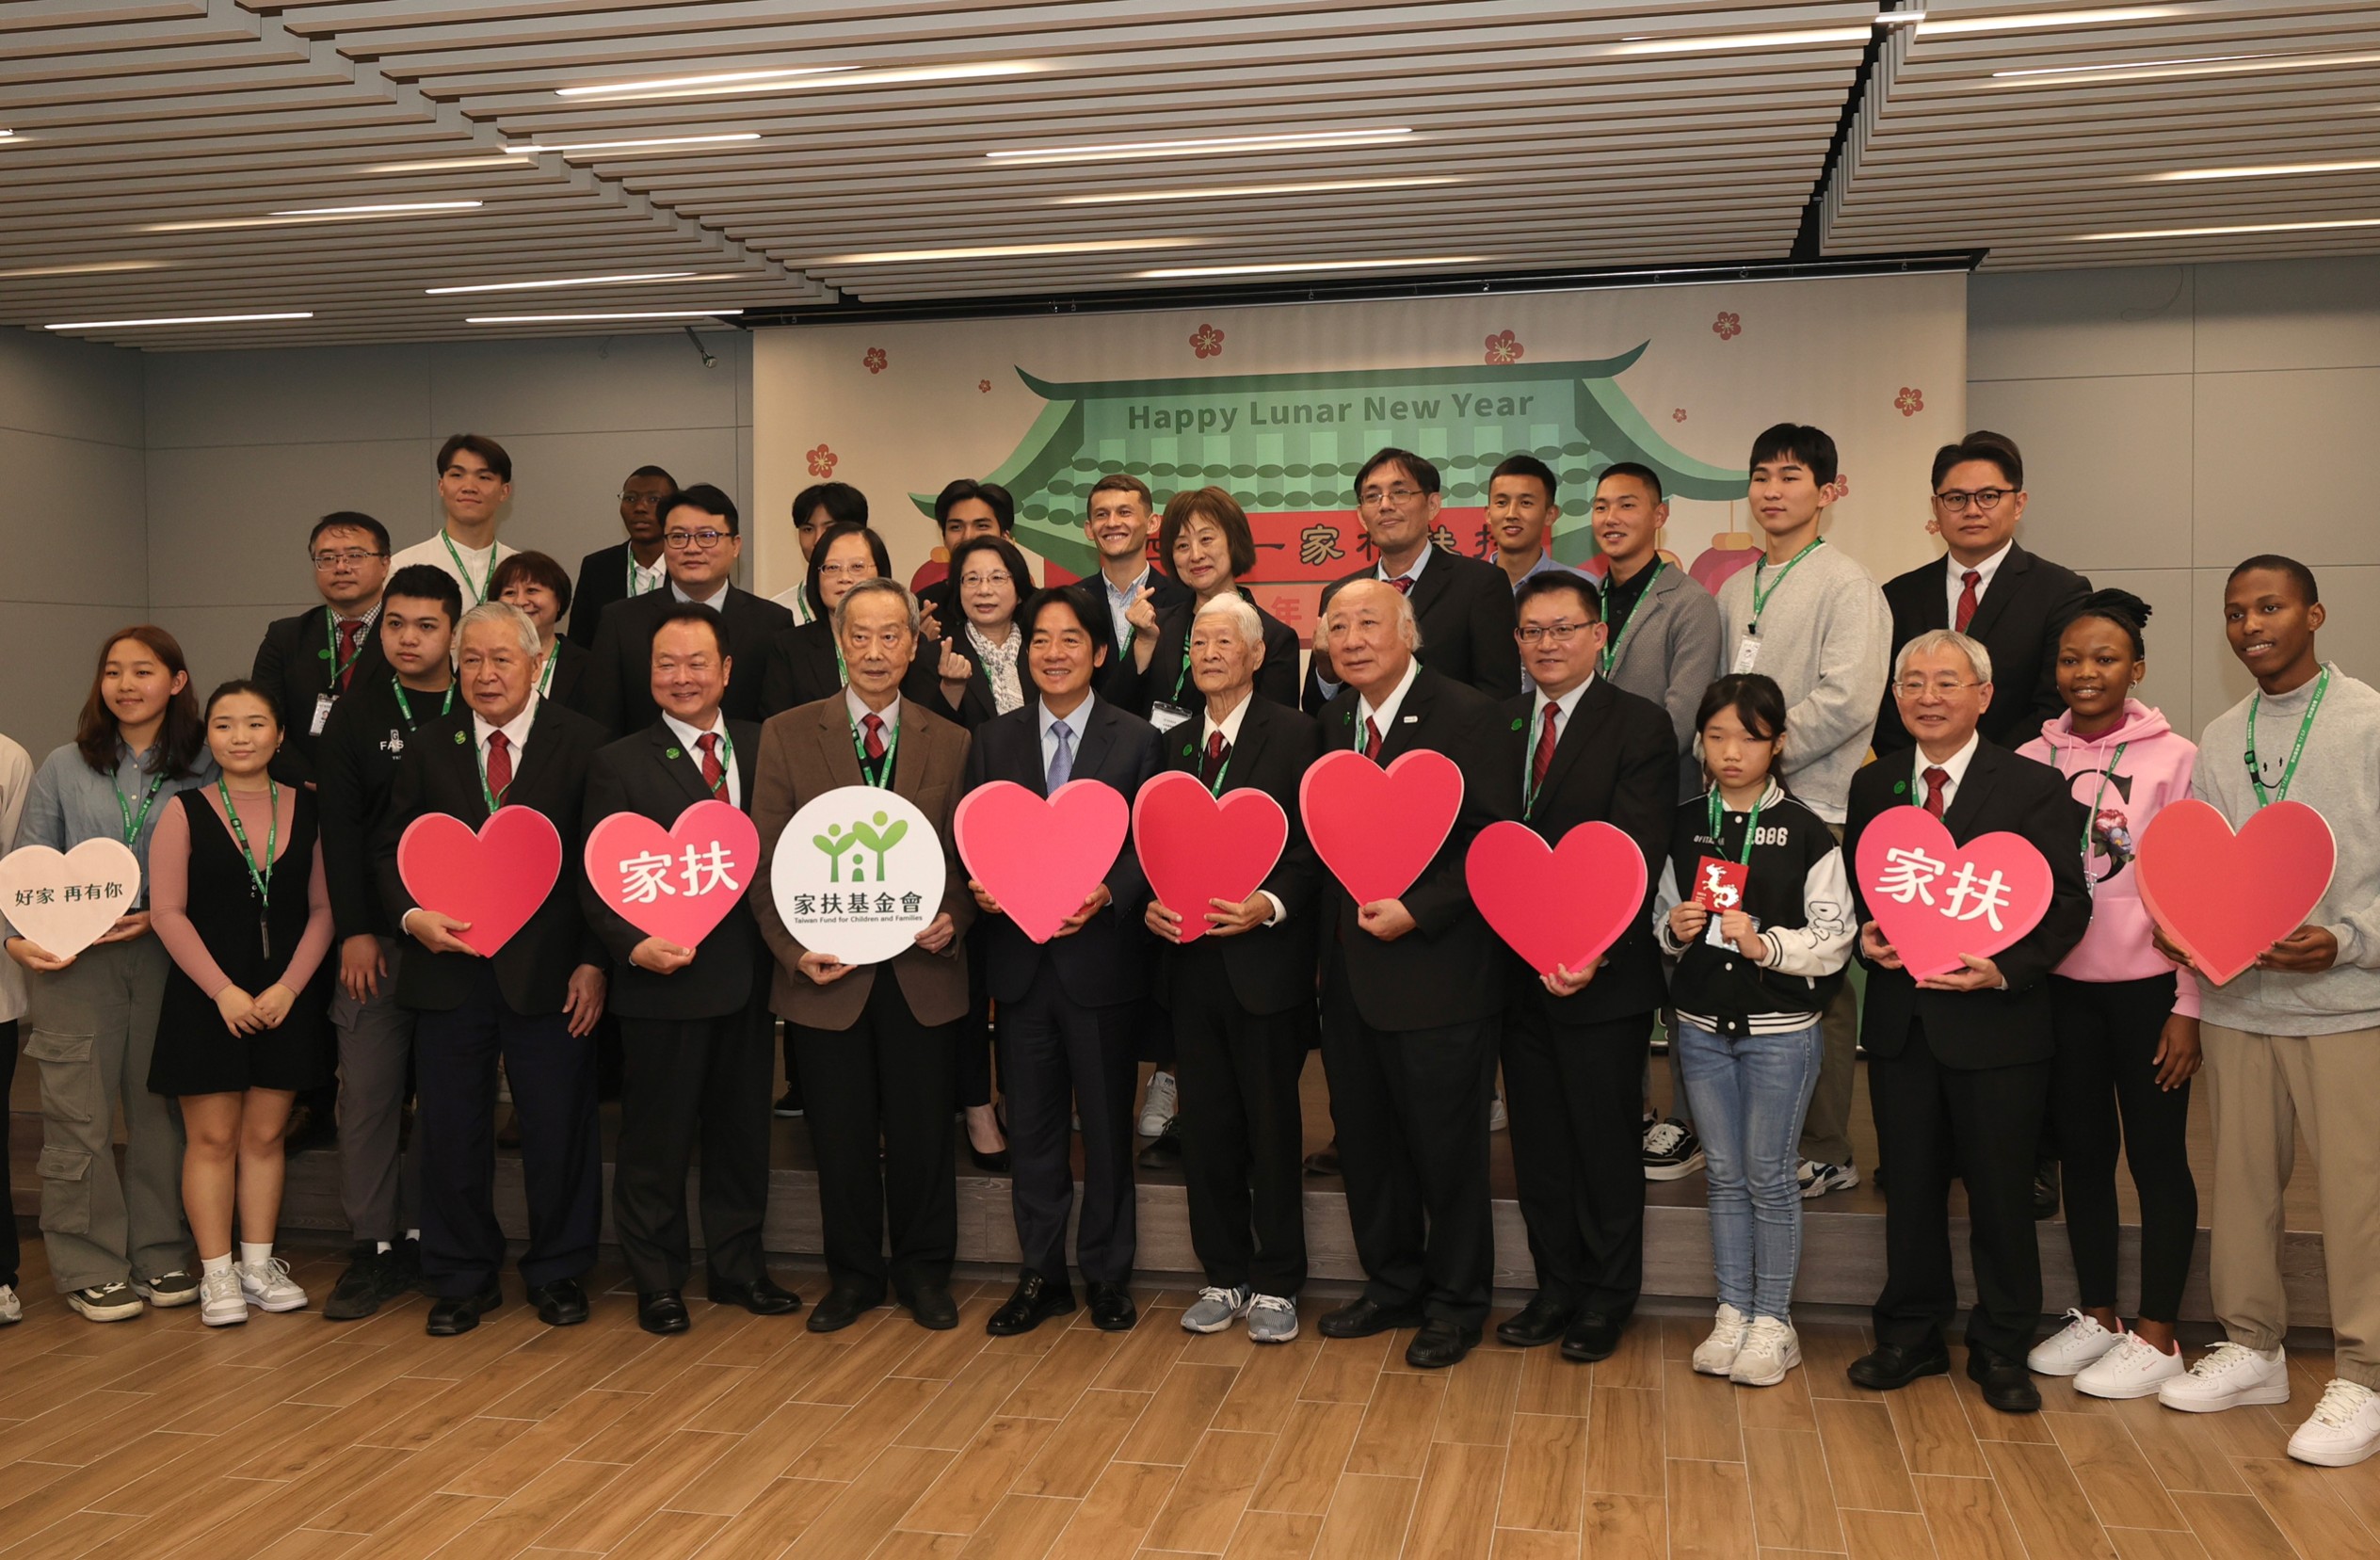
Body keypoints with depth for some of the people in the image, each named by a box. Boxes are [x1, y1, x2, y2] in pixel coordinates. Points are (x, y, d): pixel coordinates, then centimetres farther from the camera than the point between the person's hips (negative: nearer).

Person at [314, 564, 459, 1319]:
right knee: (368, 1092, 0)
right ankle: (373, 1249, 8)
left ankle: (421, 1238, 17)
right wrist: (355, 931, -5)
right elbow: (340, 832, 2)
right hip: (377, 938, 1)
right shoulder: (355, 718, 6)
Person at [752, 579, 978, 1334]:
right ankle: (853, 1274, 26)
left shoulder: (951, 743, 7)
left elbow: (966, 859, 8)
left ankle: (924, 1272, 25)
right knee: (842, 1137, 9)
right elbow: (765, 859, 1)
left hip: (923, 973, 1)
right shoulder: (787, 734, 2)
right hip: (826, 973, 0)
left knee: (924, 1132, 8)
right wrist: (795, 948, -10)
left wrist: (952, 922, -11)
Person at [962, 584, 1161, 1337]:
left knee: (1107, 1123, 8)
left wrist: (1105, 896, -20)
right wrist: (981, 886, -12)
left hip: (1101, 956, -2)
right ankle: (1041, 1274, 23)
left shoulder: (1136, 740, 0)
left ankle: (1107, 1275, 23)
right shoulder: (993, 740, 8)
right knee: (1031, 1126, 10)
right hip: (1020, 958, 2)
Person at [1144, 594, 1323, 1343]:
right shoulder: (1174, 742, 13)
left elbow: (1313, 843, -8)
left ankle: (1275, 1285, 16)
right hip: (1191, 963, 5)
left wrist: (1270, 905, -22)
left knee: (1272, 1127, 4)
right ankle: (1224, 1276, 23)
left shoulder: (1294, 734, -3)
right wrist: (1151, 903, -4)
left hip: (1264, 958, -5)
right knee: (1206, 1127, 10)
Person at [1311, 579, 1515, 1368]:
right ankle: (1392, 1285, 33)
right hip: (1351, 970, 7)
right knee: (1365, 1140, 16)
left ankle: (1455, 1301, 23)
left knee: (1447, 1147, 6)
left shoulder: (1464, 715, -11)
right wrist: (1339, 920, 1)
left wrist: (1417, 911, -20)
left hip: (1437, 970, -6)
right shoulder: (1333, 719, 9)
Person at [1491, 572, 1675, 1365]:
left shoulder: (1640, 727, -7)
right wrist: (1505, 938, -7)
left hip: (1602, 974, -5)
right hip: (1517, 972, 5)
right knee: (1536, 1141, 13)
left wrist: (1591, 949, -25)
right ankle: (1556, 1286, 28)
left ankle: (1607, 1296, 23)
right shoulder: (1499, 724, 9)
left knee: (1604, 1141, 7)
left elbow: (1637, 855, -15)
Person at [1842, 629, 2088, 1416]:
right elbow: (1852, 889, 15)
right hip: (1900, 1019, 4)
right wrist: (1865, 937, -6)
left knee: (2001, 1194, 7)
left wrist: (2006, 969, -21)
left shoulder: (2035, 787, -3)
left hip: (1996, 1021, -3)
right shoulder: (1872, 786, 10)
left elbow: (2069, 903, -7)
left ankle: (2001, 1351, 22)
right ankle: (1910, 1337, 27)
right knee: (1910, 1188, 12)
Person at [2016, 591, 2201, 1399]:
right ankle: (2096, 1317, 26)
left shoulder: (2173, 757, -6)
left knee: (2157, 1156, 5)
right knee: (2082, 1152, 12)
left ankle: (2157, 1335, 17)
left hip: (2145, 988, -3)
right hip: (2061, 987, 4)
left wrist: (2188, 1008, -8)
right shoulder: (2032, 760, 3)